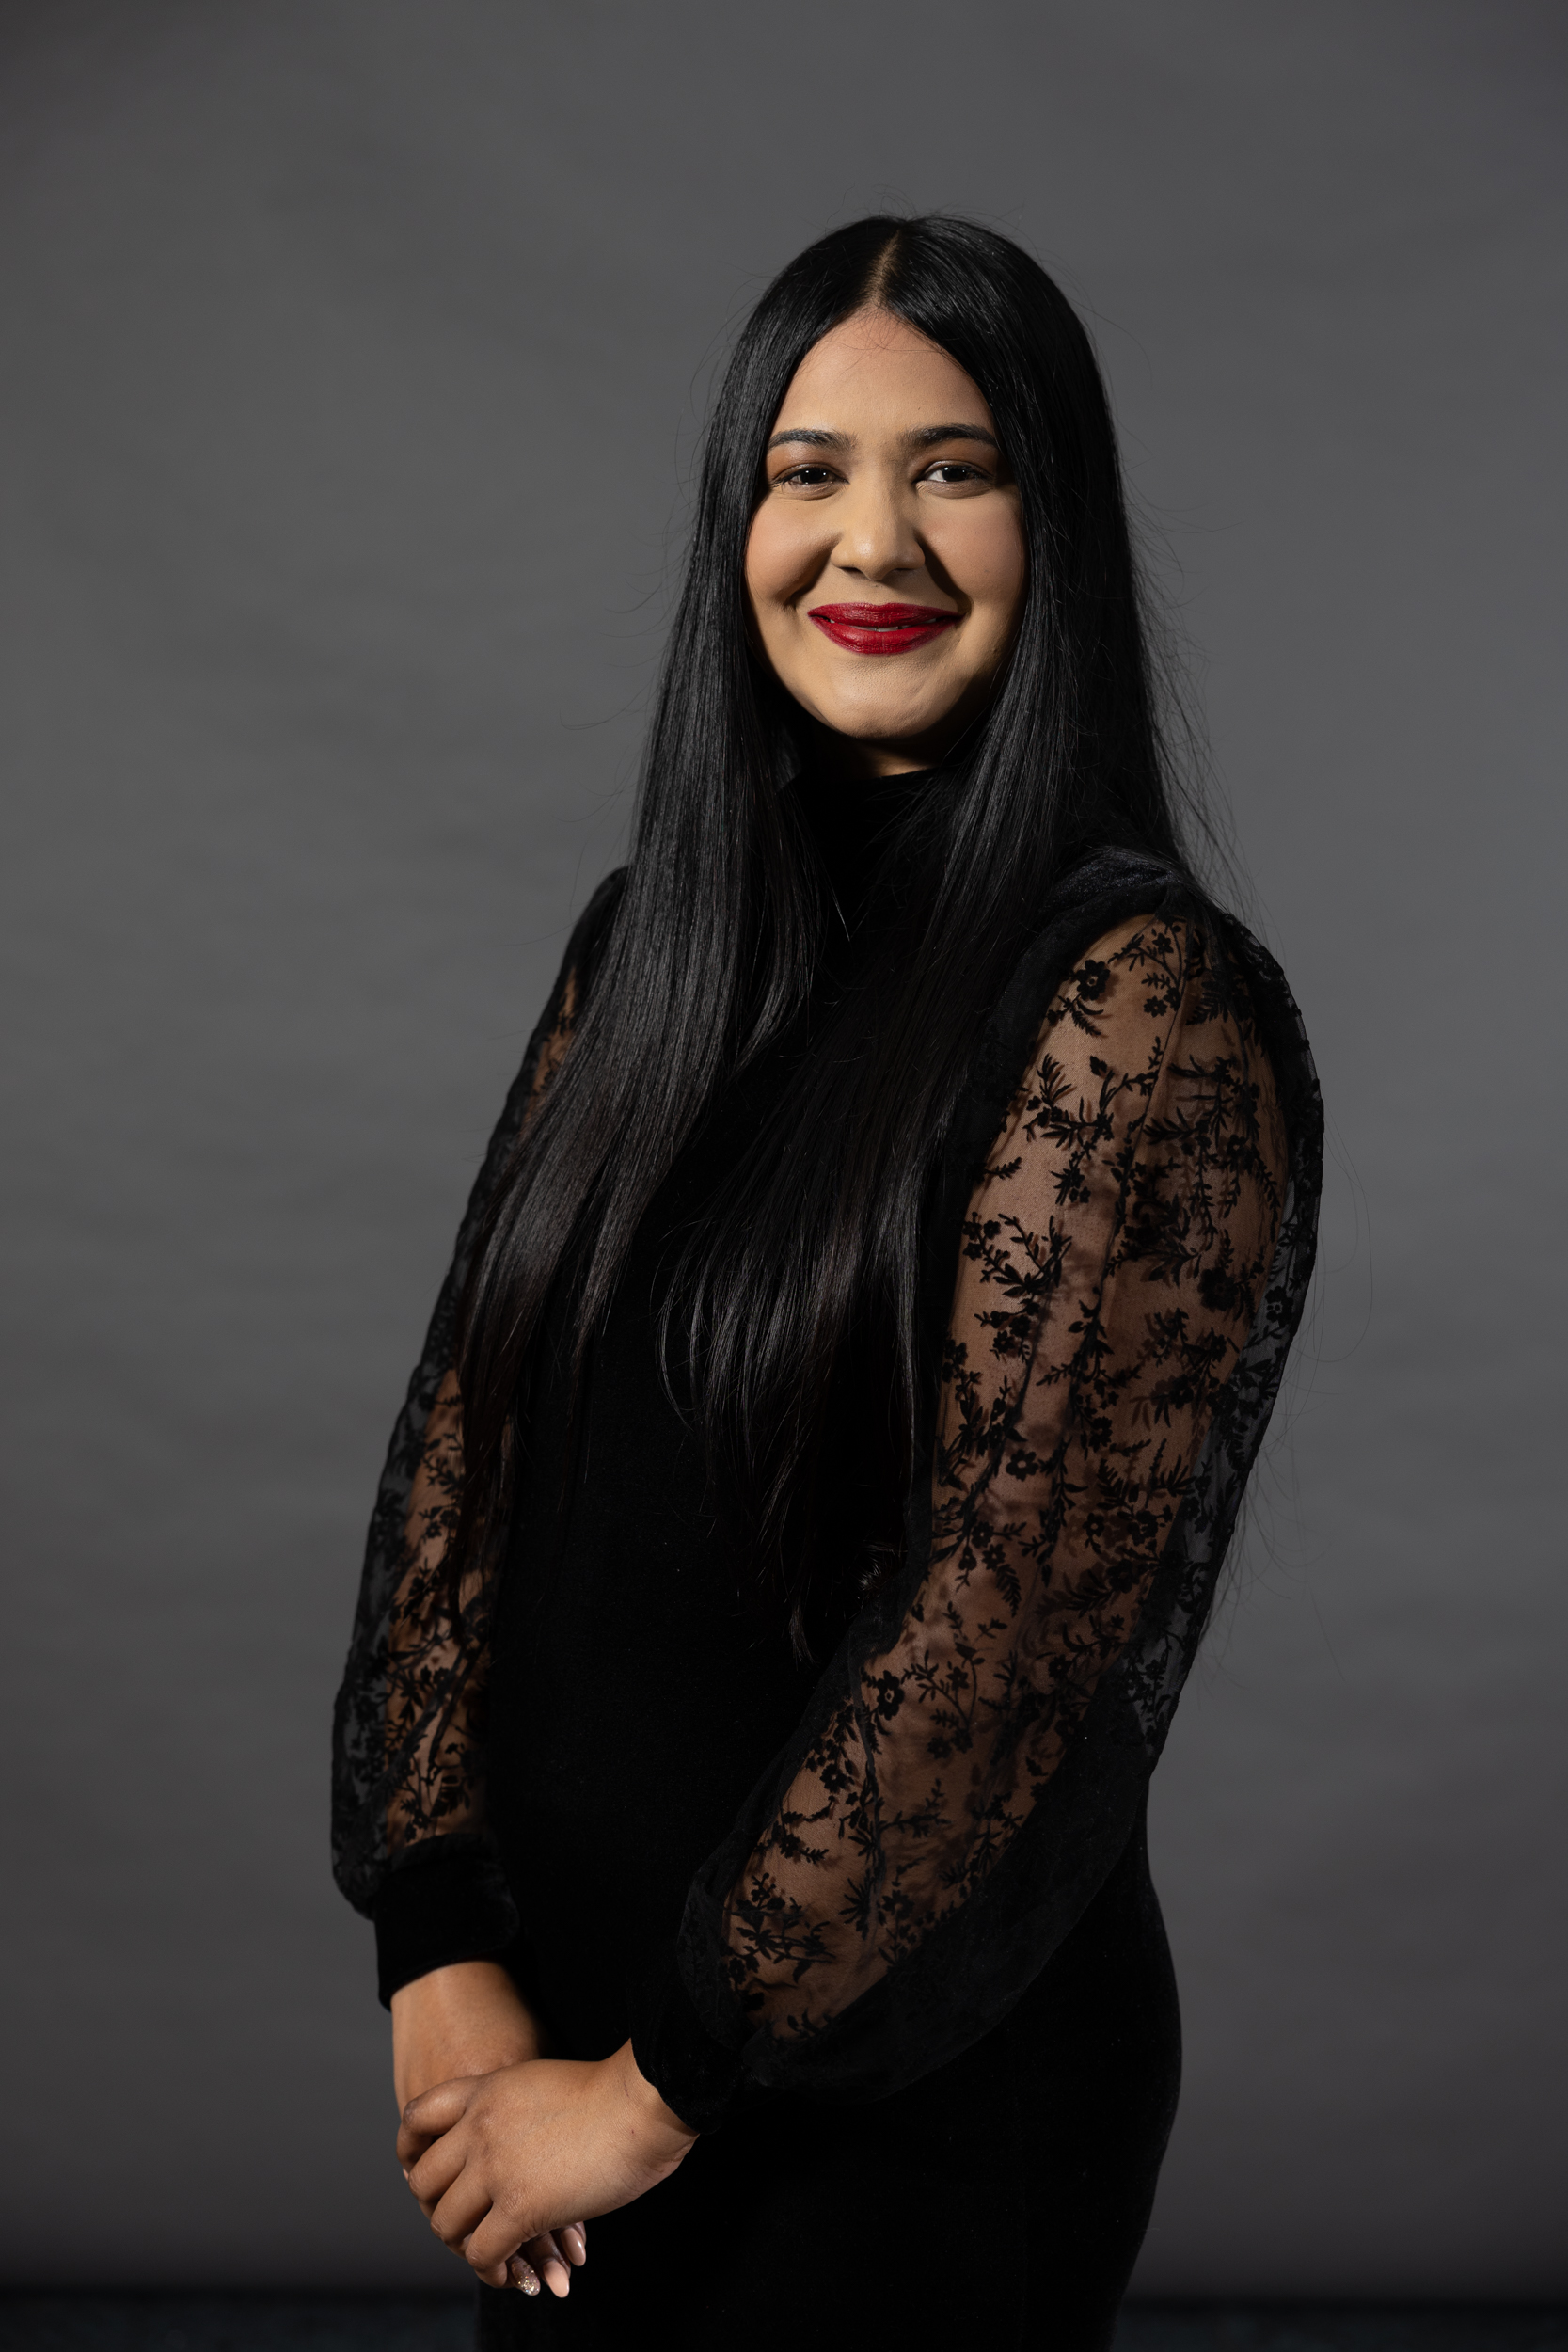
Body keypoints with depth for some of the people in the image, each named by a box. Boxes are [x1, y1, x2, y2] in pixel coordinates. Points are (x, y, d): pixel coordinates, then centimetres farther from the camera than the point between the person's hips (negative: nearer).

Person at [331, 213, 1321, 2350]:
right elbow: (463, 1429, 1)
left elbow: (1014, 1617, -21)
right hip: (552, 1991, 6)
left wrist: (660, 2085, -14)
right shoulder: (648, 944, 4)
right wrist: (443, 1952, -8)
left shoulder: (1147, 1008, -17)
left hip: (905, 2096, -6)